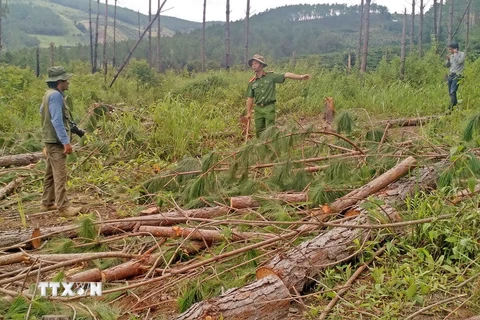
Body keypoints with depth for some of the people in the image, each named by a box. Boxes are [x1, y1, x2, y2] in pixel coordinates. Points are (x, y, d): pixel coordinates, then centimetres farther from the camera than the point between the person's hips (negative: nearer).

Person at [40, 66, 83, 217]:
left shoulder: (49, 94, 13)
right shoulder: (55, 95, -19)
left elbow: (42, 110, 27)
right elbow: (57, 120, -24)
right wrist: (66, 141, -26)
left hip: (51, 140, 11)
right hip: (56, 141, -11)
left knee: (51, 173, 17)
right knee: (60, 175, -10)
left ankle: (47, 203, 25)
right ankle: (63, 207, -10)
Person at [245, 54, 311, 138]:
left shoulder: (271, 76, -2)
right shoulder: (252, 82, 7)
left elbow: (286, 75, -9)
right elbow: (250, 98, 10)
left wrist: (301, 77, -17)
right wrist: (248, 112, 8)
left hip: (269, 107, -4)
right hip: (258, 108, 4)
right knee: (259, 131, 8)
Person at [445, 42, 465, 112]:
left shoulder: (462, 54, -2)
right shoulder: (451, 56, 14)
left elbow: (460, 61, -19)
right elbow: (447, 66, 17)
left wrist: (455, 53, -11)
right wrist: (448, 60, -1)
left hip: (457, 75, -7)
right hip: (450, 75, 7)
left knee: (452, 92, -19)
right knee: (450, 92, 8)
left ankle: (451, 108, -23)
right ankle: (455, 104, 20)